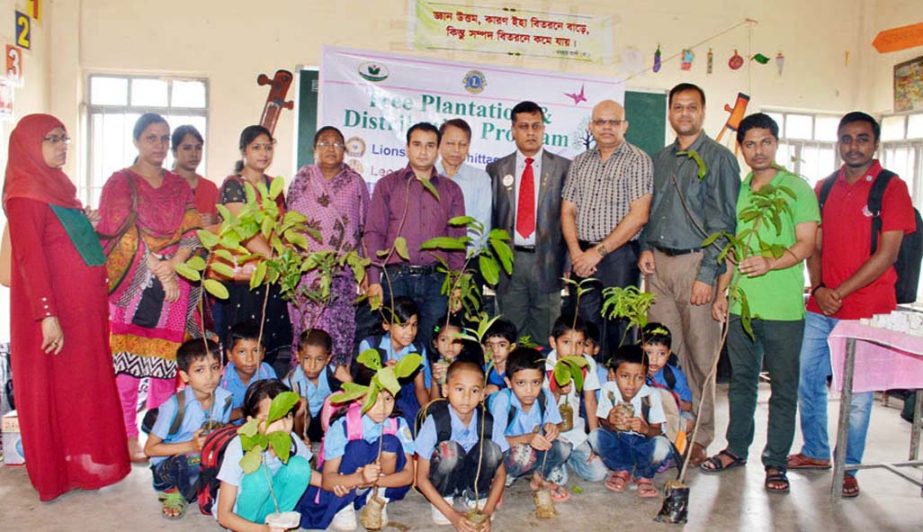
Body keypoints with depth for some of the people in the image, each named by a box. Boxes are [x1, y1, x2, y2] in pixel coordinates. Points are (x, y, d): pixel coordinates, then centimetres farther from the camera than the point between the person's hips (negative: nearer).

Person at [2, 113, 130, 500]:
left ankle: (83, 464, 27)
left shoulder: (58, 187, 14)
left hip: (82, 308, 8)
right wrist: (47, 314, -25)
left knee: (83, 384, 14)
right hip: (54, 310, -8)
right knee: (57, 388, 3)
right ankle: (59, 472, 18)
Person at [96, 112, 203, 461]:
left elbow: (191, 234, 5)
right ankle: (128, 439, 7)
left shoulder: (180, 187, 15)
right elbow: (126, 235, -7)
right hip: (133, 285, -3)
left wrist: (172, 265, -12)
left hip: (175, 287, 3)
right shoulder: (121, 182, 4)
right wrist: (160, 271, -14)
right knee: (127, 364, -3)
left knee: (167, 364, 4)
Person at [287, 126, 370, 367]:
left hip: (341, 272, -1)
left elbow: (364, 230, 6)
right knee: (305, 330, 1)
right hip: (305, 271, 1)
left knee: (339, 328, -5)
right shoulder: (302, 179, 10)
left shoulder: (355, 182, 7)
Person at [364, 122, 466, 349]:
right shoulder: (387, 185, 9)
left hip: (436, 281, 1)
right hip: (396, 278, -1)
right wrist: (374, 281, -6)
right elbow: (374, 234, 4)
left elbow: (457, 240, 11)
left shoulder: (451, 190, 13)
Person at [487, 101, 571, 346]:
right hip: (508, 260, 1)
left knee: (545, 338, 6)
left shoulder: (563, 167, 4)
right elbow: (490, 217, 8)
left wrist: (569, 264, -4)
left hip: (547, 262, -1)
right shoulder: (496, 169, 9)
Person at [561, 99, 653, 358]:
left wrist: (599, 251, -12)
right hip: (583, 258, 4)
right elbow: (567, 211, 10)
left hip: (620, 256, -4)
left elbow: (638, 216, -11)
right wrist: (576, 251, -5)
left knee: (617, 329, 1)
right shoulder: (580, 162, 14)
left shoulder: (638, 160, -2)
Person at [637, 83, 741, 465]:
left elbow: (722, 223, -8)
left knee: (700, 354, 0)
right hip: (659, 264, 5)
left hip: (695, 262, -5)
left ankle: (699, 438, 12)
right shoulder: (661, 160, 17)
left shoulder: (718, 158, -2)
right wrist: (645, 248, 5)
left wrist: (707, 275, -14)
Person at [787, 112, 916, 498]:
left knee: (857, 393, 4)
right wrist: (819, 288, -6)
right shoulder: (824, 188, 11)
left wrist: (840, 292, -14)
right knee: (806, 380, 11)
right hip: (819, 307, 5)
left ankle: (848, 468, 21)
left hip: (865, 309, -5)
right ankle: (815, 452, 30)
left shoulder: (892, 188, -4)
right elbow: (814, 247, 10)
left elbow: (886, 254, -10)